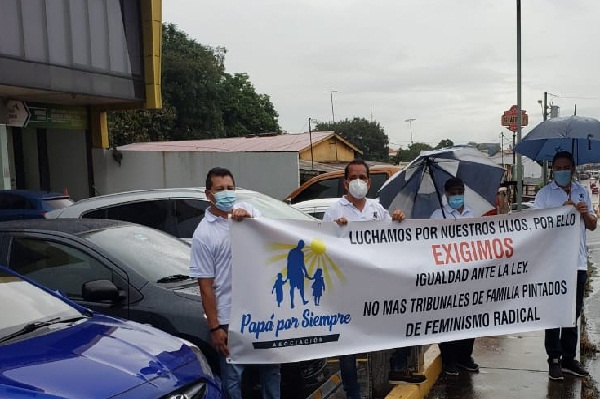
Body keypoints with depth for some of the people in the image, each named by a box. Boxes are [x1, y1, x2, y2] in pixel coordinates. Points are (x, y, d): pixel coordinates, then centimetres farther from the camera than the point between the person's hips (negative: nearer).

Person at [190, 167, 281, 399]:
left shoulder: (246, 210, 4)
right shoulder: (203, 234, -9)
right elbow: (205, 286, -9)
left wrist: (249, 220, -22)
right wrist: (214, 327, -10)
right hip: (229, 318, -4)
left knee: (271, 368, 19)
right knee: (233, 377, 8)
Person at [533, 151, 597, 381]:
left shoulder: (582, 192, 13)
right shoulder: (545, 194, -1)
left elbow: (592, 225, 15)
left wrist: (585, 213, -6)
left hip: (578, 262, 5)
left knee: (573, 313, 11)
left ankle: (569, 359, 21)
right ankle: (554, 360, 9)